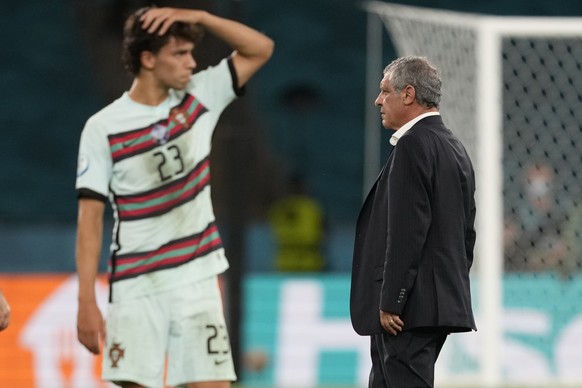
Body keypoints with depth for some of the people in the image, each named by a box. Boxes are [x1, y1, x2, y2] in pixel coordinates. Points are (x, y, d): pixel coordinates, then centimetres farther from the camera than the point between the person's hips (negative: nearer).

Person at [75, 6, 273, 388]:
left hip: (197, 281, 3)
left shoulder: (199, 98, 4)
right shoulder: (103, 129, -6)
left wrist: (197, 17, -9)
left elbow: (261, 49, 4)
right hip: (136, 288, -3)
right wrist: (87, 303, -10)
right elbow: (90, 219, -6)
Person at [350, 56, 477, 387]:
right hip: (443, 303, 10)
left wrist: (390, 301, -18)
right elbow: (466, 232, 19)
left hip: (412, 307, -10)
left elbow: (407, 230, -20)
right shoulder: (454, 148, 17)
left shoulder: (414, 145, -13)